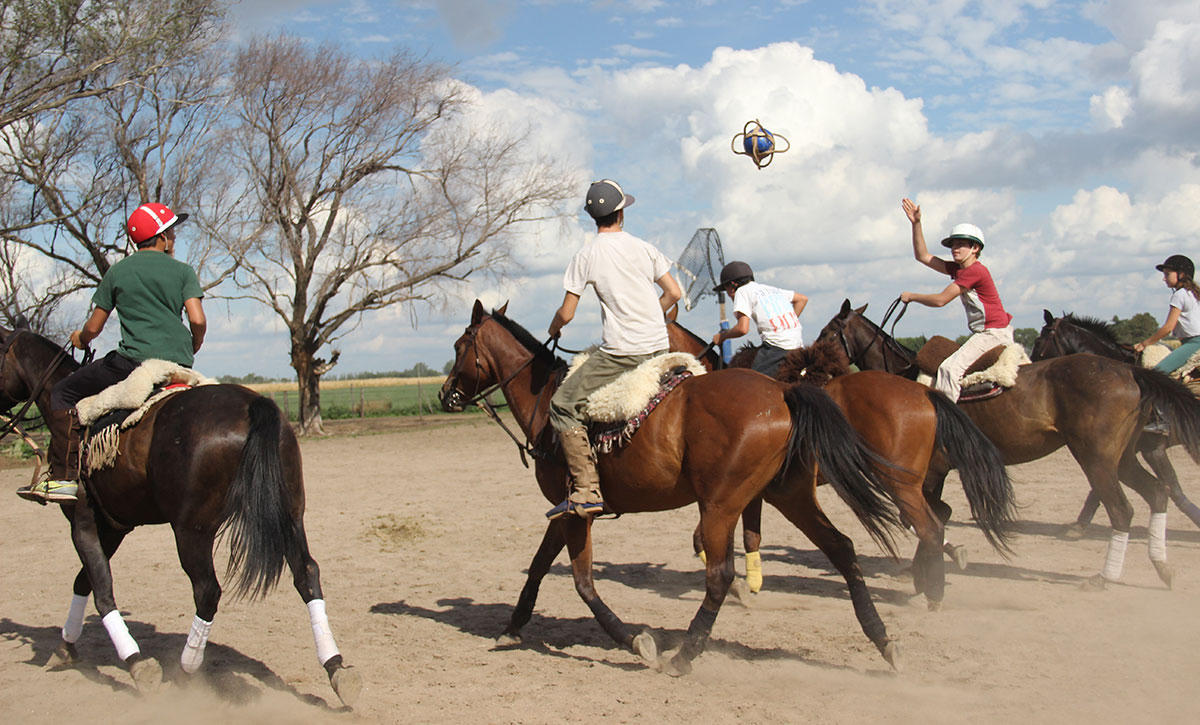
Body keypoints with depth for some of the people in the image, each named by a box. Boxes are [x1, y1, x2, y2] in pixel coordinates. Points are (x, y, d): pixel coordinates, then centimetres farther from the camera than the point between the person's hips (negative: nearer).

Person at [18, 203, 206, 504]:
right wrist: (192, 350, 17)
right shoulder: (183, 271, 8)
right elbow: (198, 320, -4)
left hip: (133, 361, -3)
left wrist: (80, 340, 34)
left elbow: (93, 328, 11)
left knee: (63, 392, 10)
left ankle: (63, 476, -2)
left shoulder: (117, 272, 9)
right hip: (180, 364, 3)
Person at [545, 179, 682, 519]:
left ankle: (586, 491, -13)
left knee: (562, 405, -1)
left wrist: (553, 329, 19)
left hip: (621, 351, -5)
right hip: (660, 348, 5)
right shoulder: (643, 247, 10)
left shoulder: (586, 254, -2)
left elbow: (566, 313, -3)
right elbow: (674, 292, 12)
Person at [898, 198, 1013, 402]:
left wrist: (911, 296, -4)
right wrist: (916, 224, 6)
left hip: (994, 333, -11)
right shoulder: (958, 269, 12)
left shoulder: (975, 271, -16)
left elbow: (940, 300, -17)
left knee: (950, 368, -24)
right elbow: (922, 256, 14)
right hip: (983, 333, 11)